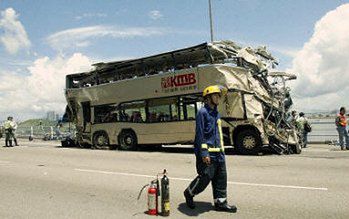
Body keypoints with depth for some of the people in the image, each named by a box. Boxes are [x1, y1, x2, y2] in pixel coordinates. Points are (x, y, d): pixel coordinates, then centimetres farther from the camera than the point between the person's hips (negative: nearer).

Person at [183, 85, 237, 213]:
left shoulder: (216, 113, 15)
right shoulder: (203, 112, -11)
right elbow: (200, 134, -16)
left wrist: (221, 150, 20)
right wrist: (204, 153, -20)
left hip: (218, 152, 9)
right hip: (208, 153, -8)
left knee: (221, 178, 10)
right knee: (205, 178, -2)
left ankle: (220, 202, 21)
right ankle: (189, 193, 22)